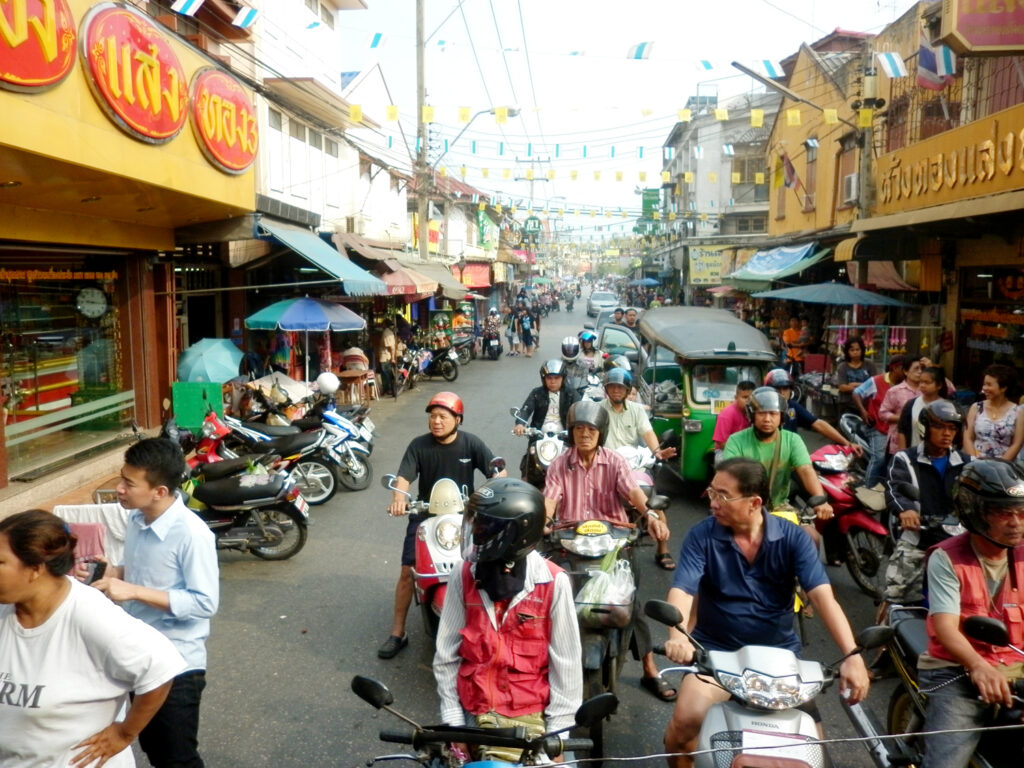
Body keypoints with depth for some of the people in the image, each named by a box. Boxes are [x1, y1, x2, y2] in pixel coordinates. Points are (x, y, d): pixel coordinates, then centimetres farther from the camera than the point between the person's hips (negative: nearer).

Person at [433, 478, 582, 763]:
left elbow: (566, 664, -6)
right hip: (472, 712, 2)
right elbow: (446, 655, 1)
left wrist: (556, 734, -4)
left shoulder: (553, 583, -13)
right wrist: (452, 721, 0)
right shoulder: (464, 575, -5)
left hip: (527, 714, -2)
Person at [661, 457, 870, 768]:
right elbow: (682, 590, -21)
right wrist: (677, 636, -42)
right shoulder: (701, 535, -10)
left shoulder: (792, 538, -8)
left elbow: (822, 596, -17)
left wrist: (852, 655, -31)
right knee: (685, 720, -22)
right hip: (716, 650, -1)